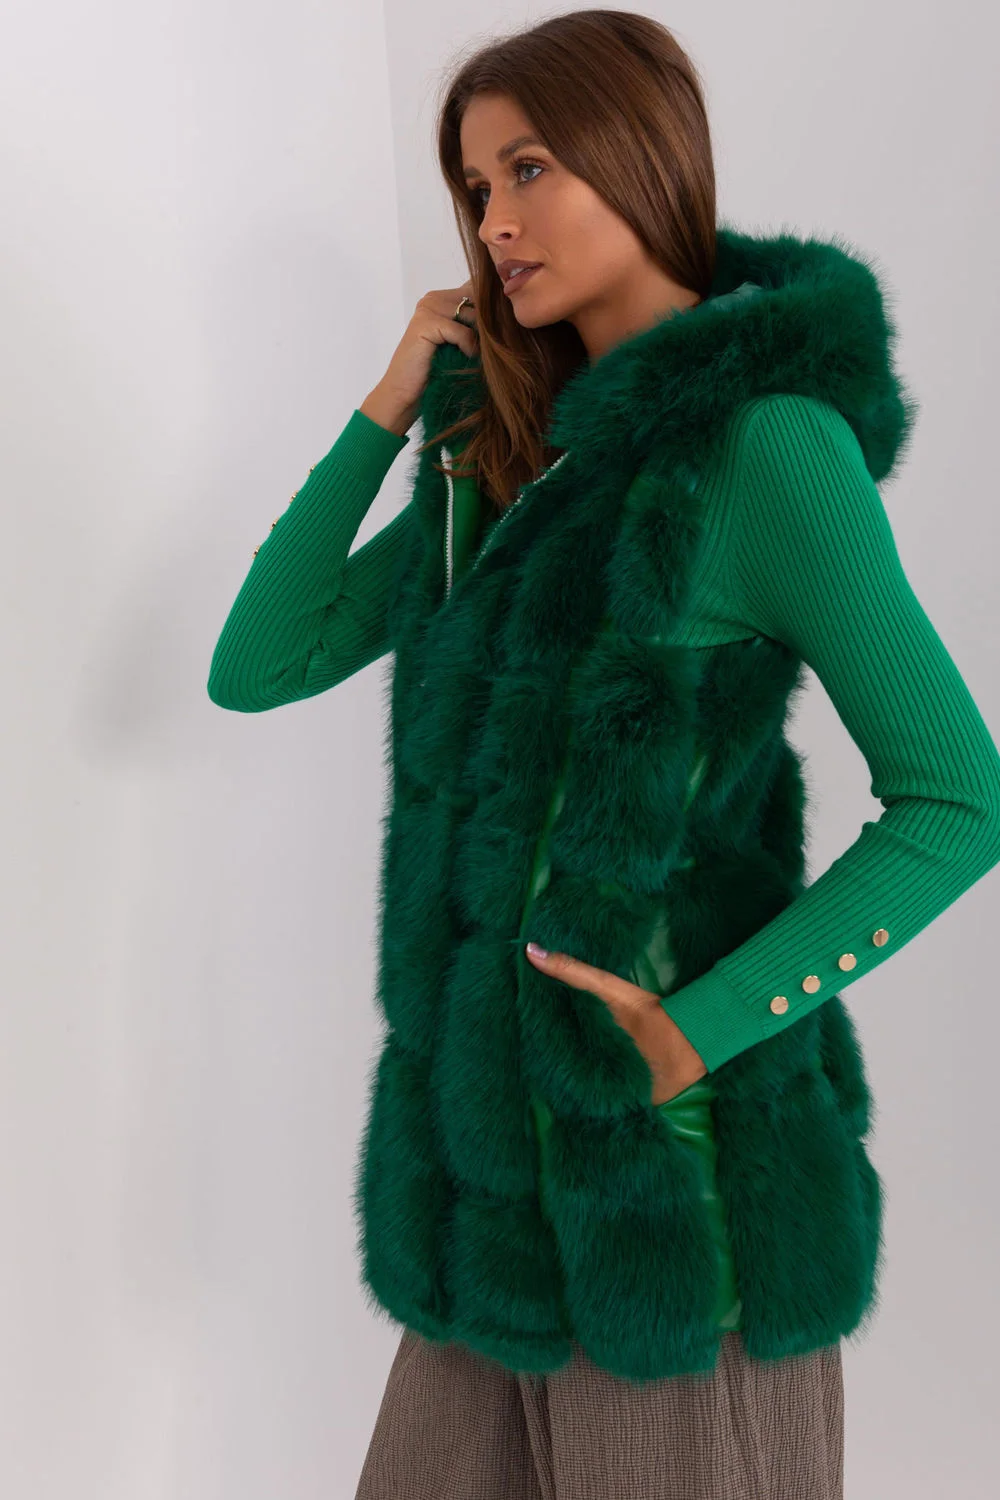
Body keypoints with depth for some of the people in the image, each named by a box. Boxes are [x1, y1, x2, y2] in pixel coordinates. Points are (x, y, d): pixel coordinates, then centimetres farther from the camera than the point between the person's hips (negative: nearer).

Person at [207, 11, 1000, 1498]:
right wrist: (385, 411, 3)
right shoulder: (515, 454, 10)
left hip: (667, 1154, -6)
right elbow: (258, 664, 8)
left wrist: (698, 1030, -18)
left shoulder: (764, 441, -12)